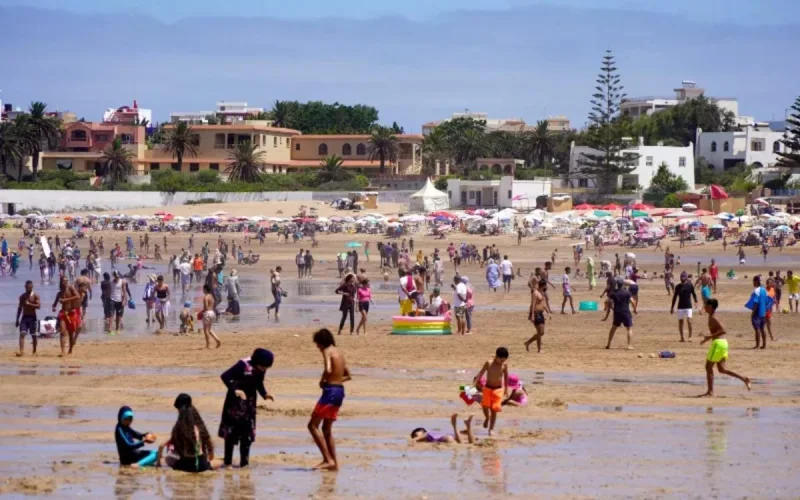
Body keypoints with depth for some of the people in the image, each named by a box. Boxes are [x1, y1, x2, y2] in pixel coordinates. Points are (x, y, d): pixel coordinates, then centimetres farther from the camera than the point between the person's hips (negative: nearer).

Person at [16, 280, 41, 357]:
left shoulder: (35, 296, -2)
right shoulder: (22, 296, 10)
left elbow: (39, 306, -14)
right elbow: (20, 308, 15)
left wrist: (29, 304, -24)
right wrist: (17, 320, 12)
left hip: (32, 317, -3)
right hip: (24, 317, 3)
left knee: (33, 335, 2)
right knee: (22, 334, -12)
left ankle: (34, 352, 14)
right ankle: (21, 351, -20)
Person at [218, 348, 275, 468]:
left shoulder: (261, 370, -4)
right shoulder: (243, 365, -23)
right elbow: (225, 376, -24)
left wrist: (264, 394, -4)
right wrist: (235, 390, -33)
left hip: (249, 404, 6)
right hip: (235, 403, -6)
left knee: (247, 434, 5)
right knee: (231, 432, -3)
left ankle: (244, 462, 11)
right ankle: (228, 462, 4)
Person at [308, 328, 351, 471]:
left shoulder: (327, 352, -10)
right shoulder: (339, 353, 17)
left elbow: (328, 370, -27)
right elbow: (347, 375, 23)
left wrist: (322, 381, -9)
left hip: (330, 391, -9)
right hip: (340, 391, 9)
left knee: (313, 425, -6)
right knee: (327, 429, 18)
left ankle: (328, 460, -13)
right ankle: (334, 462, 17)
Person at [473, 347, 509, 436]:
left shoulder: (505, 365, -4)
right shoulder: (489, 363, -12)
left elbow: (506, 376, 9)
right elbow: (480, 374, -10)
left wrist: (506, 389, 15)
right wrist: (475, 383, -21)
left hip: (498, 389, 1)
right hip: (488, 388, -1)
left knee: (494, 409, -2)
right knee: (485, 405, -17)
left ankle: (491, 429, 9)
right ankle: (487, 417, 17)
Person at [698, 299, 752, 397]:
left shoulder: (713, 318, -13)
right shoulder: (712, 317, 16)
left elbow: (723, 331, -22)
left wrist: (710, 337, -21)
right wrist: (708, 337, 20)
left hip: (718, 343, -10)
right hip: (723, 342, 10)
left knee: (708, 367, -2)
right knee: (721, 369, 11)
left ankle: (710, 391, 1)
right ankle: (744, 379, 6)